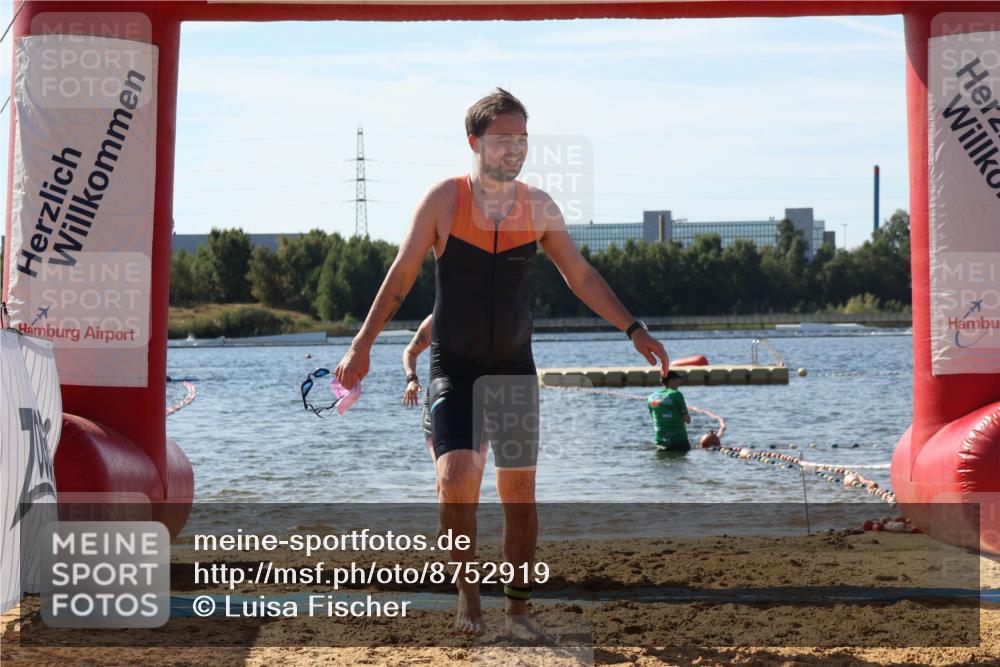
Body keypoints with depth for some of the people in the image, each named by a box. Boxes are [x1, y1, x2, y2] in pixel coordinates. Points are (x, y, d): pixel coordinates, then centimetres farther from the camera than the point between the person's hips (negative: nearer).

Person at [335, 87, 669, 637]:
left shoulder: (538, 207, -1)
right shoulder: (443, 200, -8)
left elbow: (580, 276, 10)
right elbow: (401, 275, -2)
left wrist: (633, 329, 6)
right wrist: (362, 344, -7)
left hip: (514, 368, 3)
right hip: (453, 369, -3)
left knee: (520, 493, 5)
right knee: (456, 478, -20)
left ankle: (518, 607, 19)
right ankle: (468, 586, 3)